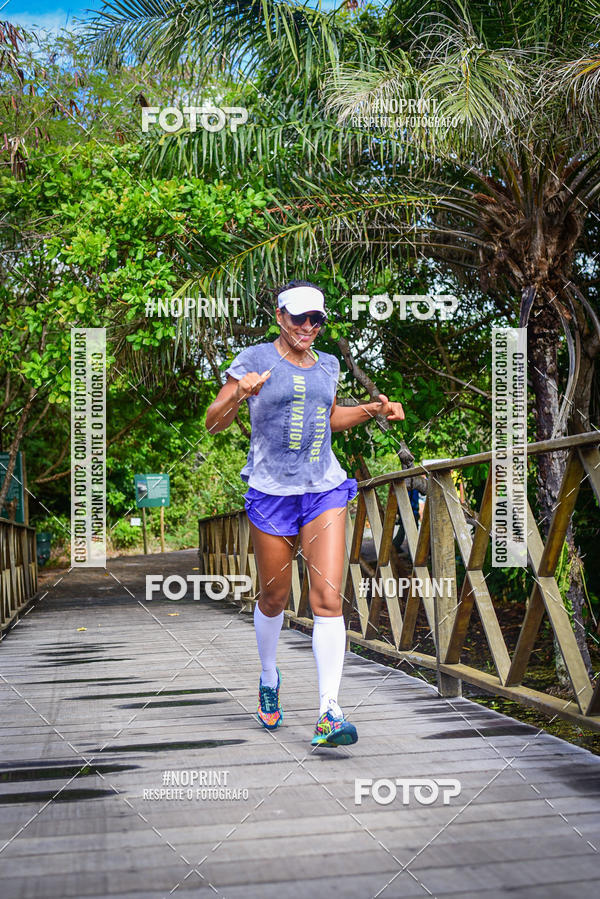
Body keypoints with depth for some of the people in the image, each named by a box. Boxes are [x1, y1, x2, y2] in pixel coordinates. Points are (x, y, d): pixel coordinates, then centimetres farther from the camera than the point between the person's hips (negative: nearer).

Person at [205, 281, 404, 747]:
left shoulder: (327, 365, 13)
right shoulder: (254, 359, -2)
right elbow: (213, 423, -5)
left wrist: (374, 408, 15)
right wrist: (238, 394, -24)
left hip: (325, 490, 3)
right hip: (271, 494, -3)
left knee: (329, 599, -10)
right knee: (274, 598, 10)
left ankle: (329, 712, -10)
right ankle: (269, 678, 39)